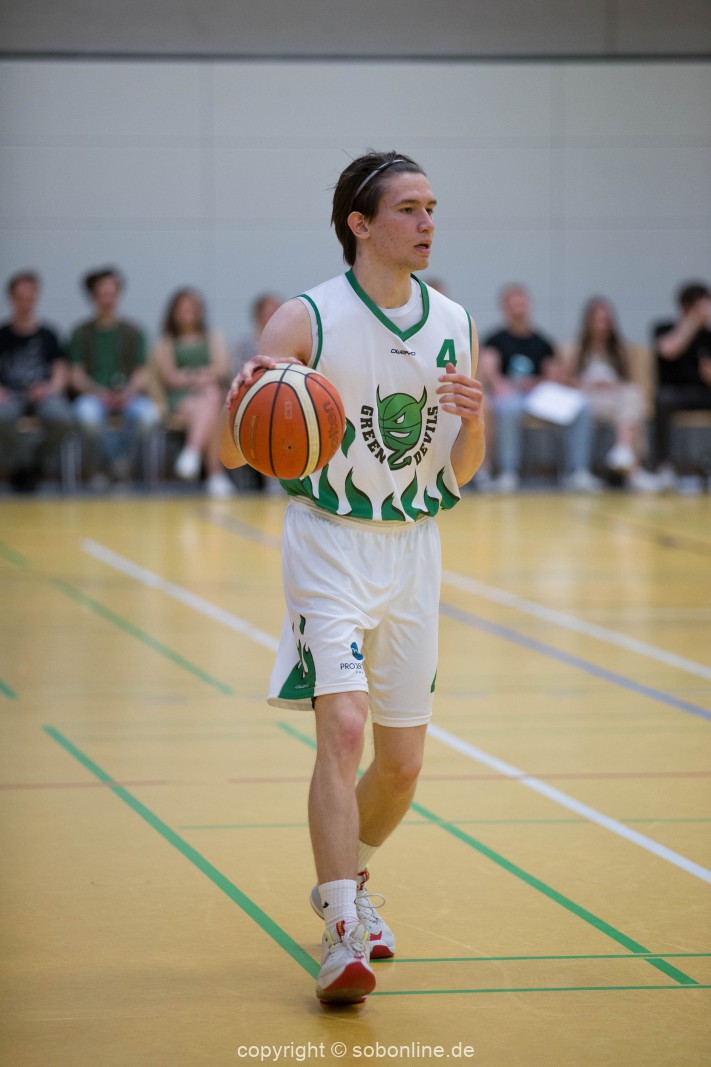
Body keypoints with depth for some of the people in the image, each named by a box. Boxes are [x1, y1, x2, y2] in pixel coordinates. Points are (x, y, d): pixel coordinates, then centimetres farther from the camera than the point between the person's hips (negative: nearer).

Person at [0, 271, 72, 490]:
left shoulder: (47, 336, 14)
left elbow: (60, 373, 9)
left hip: (41, 393, 1)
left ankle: (38, 463, -3)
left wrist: (52, 387, -13)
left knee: (61, 418, -35)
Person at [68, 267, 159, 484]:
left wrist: (130, 390, -16)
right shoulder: (82, 333, 12)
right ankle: (118, 460, -13)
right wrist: (96, 391, -16)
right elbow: (76, 375, 4)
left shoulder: (132, 333, 13)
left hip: (127, 395, 1)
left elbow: (142, 374, 6)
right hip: (93, 395, -1)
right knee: (87, 415, -39)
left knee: (147, 413, -35)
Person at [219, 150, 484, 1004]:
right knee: (342, 728, -21)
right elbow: (232, 455, -11)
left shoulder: (451, 324, 4)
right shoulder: (307, 320, -10)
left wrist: (473, 420, -11)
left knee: (402, 763, 10)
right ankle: (342, 934, -19)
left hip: (413, 549, 5)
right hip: (330, 544, -5)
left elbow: (460, 473, 10)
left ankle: (344, 878, 38)